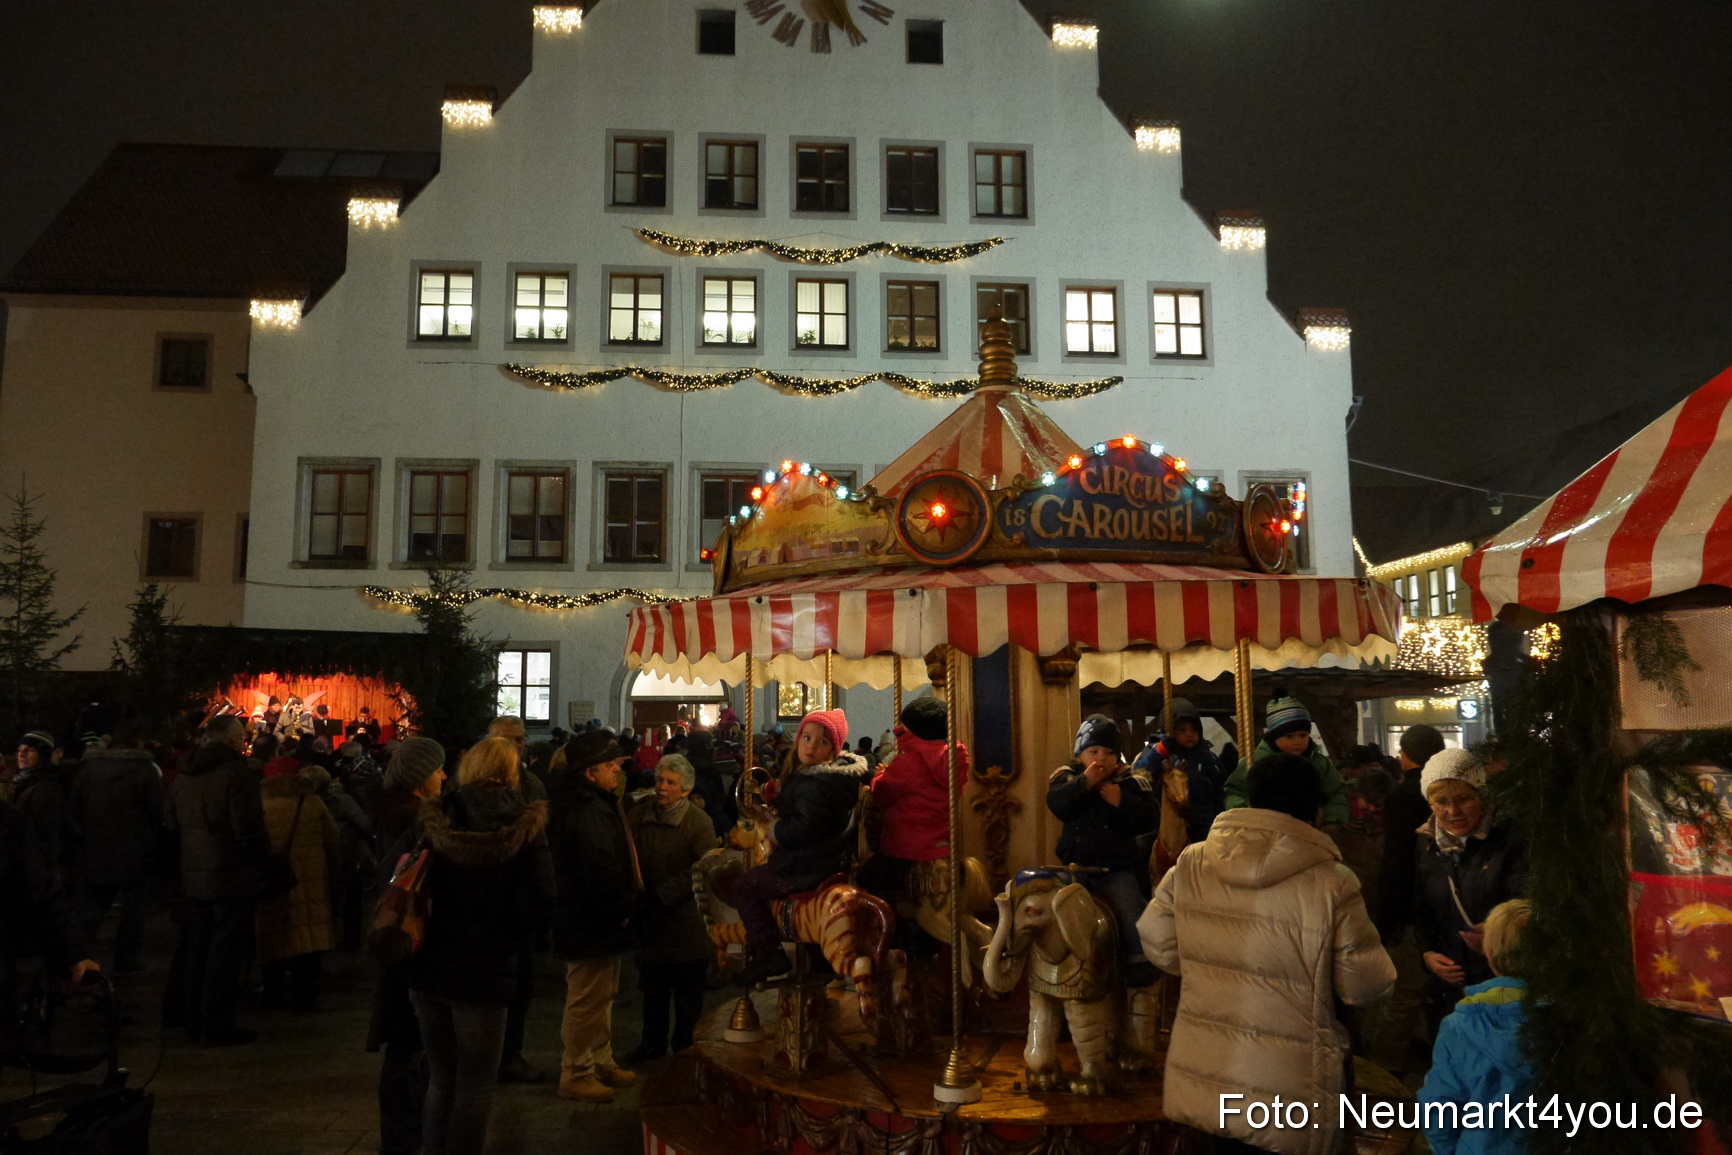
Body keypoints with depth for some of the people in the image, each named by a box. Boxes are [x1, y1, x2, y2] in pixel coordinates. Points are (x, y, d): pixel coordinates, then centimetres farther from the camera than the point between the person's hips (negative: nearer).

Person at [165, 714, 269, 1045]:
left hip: (193, 877, 8)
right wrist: (262, 852, -4)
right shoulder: (237, 772, -16)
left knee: (195, 949, 16)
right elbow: (249, 828, -21)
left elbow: (171, 823, 14)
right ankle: (218, 1026, 3)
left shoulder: (184, 775, 9)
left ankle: (194, 1020, 25)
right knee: (226, 952, -1)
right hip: (231, 877, -8)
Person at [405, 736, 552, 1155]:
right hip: (484, 969, -4)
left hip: (427, 964, 4)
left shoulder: (434, 819, -2)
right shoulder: (523, 826, -10)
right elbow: (539, 901, -17)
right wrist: (505, 937, 0)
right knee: (475, 1088, 9)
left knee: (441, 1079, 20)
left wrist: (429, 925, 12)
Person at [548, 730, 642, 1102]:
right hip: (592, 923, -11)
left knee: (602, 995, 22)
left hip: (596, 920, 11)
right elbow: (603, 872, -29)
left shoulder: (596, 805, 10)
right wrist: (621, 909, -16)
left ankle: (601, 1063, 35)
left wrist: (622, 906, 10)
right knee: (587, 1000, 1)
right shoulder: (588, 813, -25)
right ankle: (576, 1075, 14)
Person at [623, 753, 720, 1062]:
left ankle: (686, 1047, 23)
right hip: (649, 917, 4)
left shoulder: (699, 822, -11)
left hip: (684, 918, -4)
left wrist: (665, 892, -20)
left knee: (687, 992, 7)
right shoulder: (638, 816, 2)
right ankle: (653, 1042, 33)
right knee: (652, 988, 17)